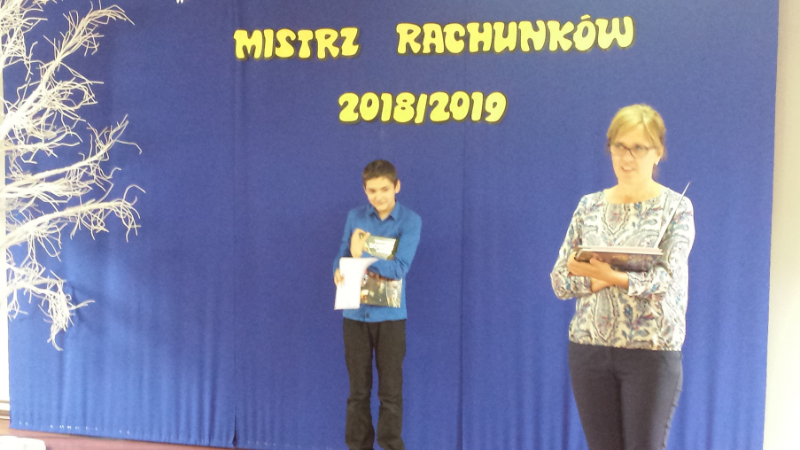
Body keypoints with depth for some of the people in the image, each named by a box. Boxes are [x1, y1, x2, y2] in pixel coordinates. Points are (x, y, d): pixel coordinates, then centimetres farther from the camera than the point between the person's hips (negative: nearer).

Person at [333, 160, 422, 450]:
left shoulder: (410, 221, -5)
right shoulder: (355, 217, 7)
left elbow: (400, 268, -14)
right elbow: (342, 257, 5)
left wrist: (362, 256, -15)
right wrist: (339, 273, -17)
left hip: (390, 315, -2)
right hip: (355, 314, 3)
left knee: (390, 390, 3)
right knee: (358, 389, 9)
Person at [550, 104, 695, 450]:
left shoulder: (676, 208, -3)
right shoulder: (589, 206, 6)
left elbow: (666, 278, -17)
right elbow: (559, 279, 4)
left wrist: (614, 276, -32)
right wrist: (596, 282, -14)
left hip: (651, 351, -3)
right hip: (588, 348, 3)